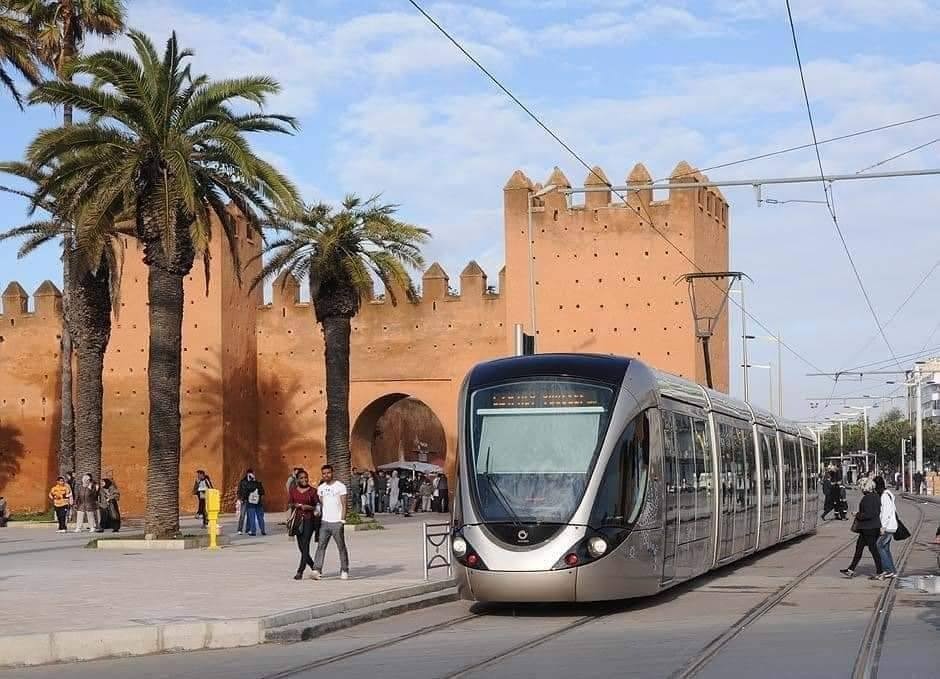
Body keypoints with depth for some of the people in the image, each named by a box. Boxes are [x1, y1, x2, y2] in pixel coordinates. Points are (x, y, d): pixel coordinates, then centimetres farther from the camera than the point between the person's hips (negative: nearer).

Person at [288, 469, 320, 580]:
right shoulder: (293, 490, 8)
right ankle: (314, 568, 24)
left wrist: (309, 507, -16)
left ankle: (300, 571, -13)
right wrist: (294, 505, -4)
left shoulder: (312, 491, -2)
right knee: (301, 547, 6)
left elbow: (317, 506, 1)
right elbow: (289, 504, 17)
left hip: (309, 520, -4)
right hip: (298, 519, 4)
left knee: (305, 545, -12)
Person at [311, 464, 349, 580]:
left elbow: (344, 505, -6)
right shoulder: (320, 488, 12)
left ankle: (344, 571, 12)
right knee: (321, 546, -6)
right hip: (324, 522, 4)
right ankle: (317, 570, -12)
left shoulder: (340, 486, -3)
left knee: (341, 547, 4)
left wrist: (342, 520, -12)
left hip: (337, 522, -4)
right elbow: (320, 504, 16)